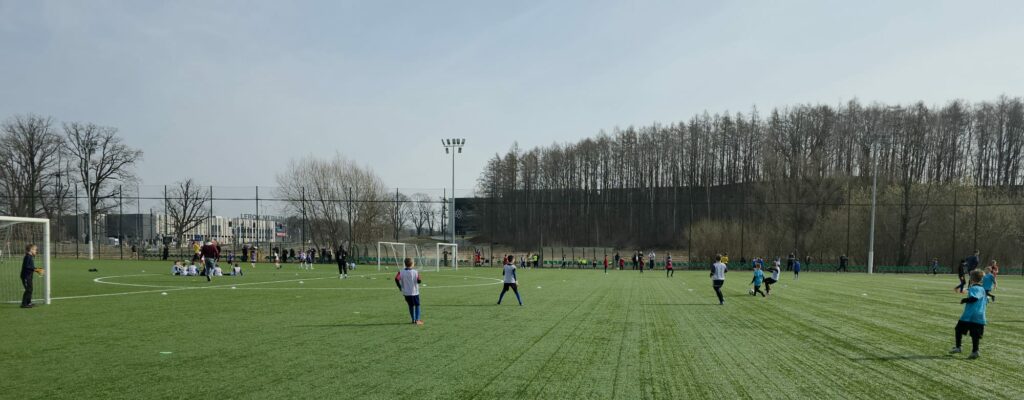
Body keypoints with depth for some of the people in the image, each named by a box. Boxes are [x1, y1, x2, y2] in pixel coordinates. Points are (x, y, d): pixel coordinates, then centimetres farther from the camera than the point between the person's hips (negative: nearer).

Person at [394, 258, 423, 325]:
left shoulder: (401, 272, -6)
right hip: (414, 292, -3)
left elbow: (396, 279, -16)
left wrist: (400, 287, -3)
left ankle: (413, 319, 20)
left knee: (411, 306, 16)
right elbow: (419, 281, -17)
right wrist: (420, 281, 7)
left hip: (406, 292, 3)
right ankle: (417, 319, -1)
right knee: (417, 305, 8)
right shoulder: (415, 272, -11)